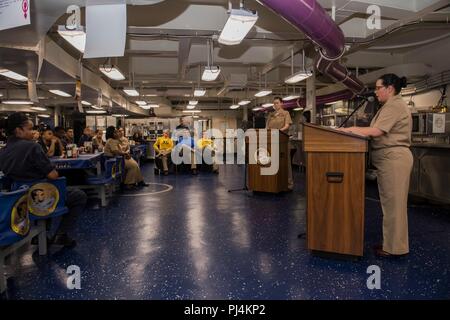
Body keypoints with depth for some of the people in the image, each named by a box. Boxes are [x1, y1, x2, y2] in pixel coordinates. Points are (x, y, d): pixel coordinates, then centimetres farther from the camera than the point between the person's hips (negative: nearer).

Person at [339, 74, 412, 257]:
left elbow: (376, 131, -19)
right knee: (390, 202, 13)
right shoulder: (391, 105, 21)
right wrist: (356, 130, 8)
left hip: (393, 159, -10)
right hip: (389, 158, 10)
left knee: (393, 202, -4)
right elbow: (379, 132, 16)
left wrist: (350, 130, -12)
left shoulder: (395, 105, -11)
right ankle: (391, 242, 21)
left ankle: (395, 247, 4)